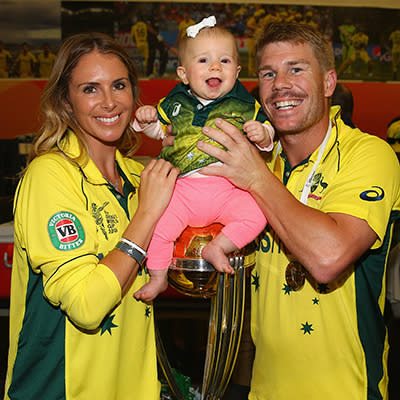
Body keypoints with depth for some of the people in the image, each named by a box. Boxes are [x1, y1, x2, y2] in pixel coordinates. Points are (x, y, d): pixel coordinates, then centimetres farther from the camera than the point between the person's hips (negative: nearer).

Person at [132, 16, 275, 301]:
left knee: (256, 213, -25)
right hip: (183, 187, 1)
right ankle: (158, 277, 8)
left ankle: (218, 247, -4)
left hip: (229, 189, 0)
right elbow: (159, 129, 25)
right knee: (157, 224, -16)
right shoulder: (176, 103, 10)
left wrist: (263, 135, -11)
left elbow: (267, 133, 13)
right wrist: (146, 120, 3)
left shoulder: (245, 106, 6)